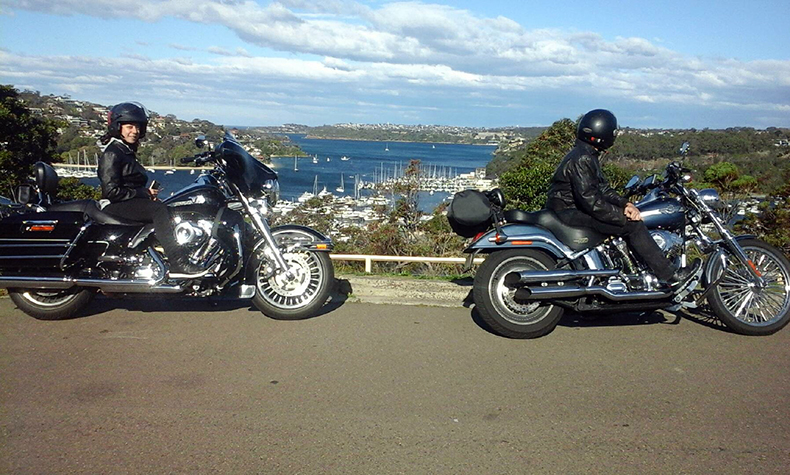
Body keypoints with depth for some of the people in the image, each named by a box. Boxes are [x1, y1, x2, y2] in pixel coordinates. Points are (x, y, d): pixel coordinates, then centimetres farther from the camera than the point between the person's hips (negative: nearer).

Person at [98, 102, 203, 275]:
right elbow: (111, 191, -18)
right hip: (115, 206, -9)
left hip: (133, 202, 9)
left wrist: (148, 193, 2)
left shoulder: (128, 152, 22)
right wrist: (144, 193, -14)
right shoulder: (112, 153, -8)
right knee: (159, 210, -32)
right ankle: (177, 262, -41)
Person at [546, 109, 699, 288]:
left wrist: (625, 204, -1)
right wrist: (623, 216, -18)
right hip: (571, 213, -11)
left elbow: (602, 187, 14)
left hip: (574, 208, 11)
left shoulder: (587, 156, 15)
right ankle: (669, 276, -9)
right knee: (633, 225, -14)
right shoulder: (581, 160, -19)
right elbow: (590, 201, -25)